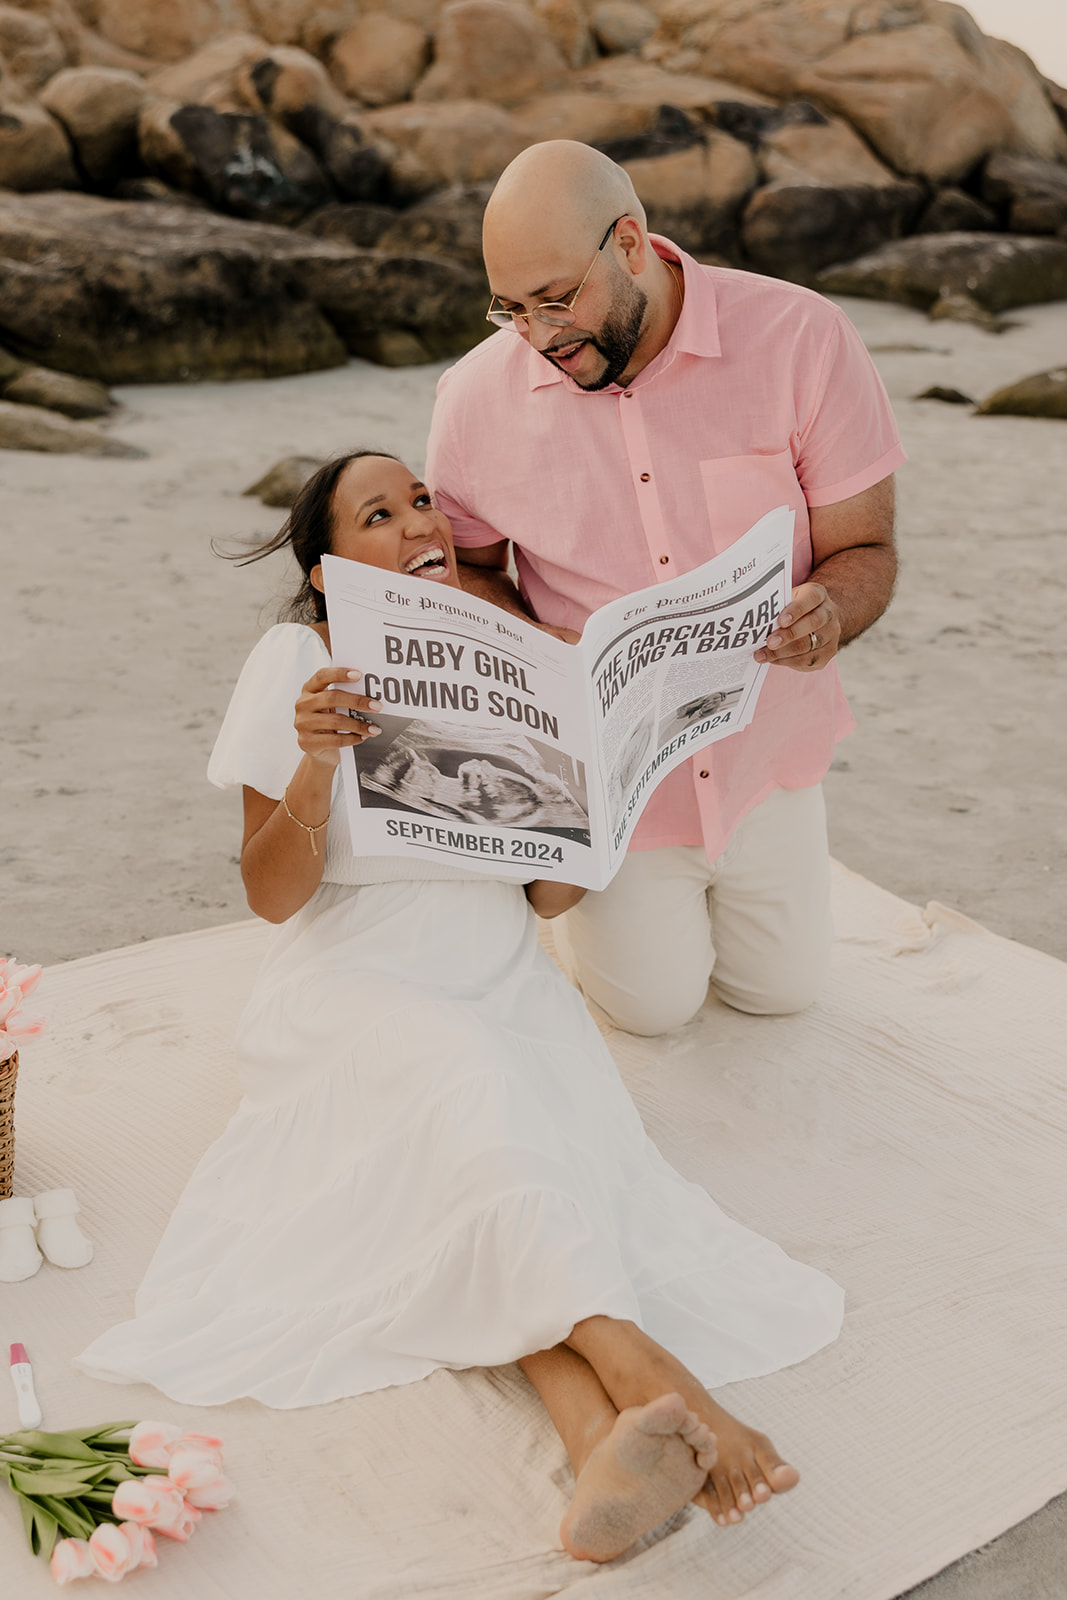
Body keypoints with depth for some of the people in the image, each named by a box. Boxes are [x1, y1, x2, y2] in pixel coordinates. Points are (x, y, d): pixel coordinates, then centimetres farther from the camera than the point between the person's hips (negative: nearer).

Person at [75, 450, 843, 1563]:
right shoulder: (298, 661, -1)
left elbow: (550, 899, 9)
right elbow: (273, 896, -5)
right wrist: (314, 767, -23)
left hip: (503, 986, 3)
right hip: (355, 984, -3)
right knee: (471, 1087, -35)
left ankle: (602, 1442, -45)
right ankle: (646, 1374, -43)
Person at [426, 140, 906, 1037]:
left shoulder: (800, 340, -18)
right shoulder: (476, 397, -15)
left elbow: (865, 550, -12)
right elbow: (463, 568, 1)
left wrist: (827, 612, -37)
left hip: (765, 754, 1)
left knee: (780, 990, 16)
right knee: (654, 1005, 9)